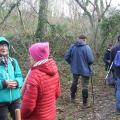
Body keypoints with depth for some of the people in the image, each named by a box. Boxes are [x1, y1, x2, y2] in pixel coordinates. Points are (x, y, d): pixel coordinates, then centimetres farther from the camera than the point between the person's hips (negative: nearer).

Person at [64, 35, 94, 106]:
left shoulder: (72, 46, -3)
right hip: (85, 69, -4)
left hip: (75, 69, 5)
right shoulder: (87, 47, -16)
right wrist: (88, 64, 2)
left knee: (74, 82, 25)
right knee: (85, 86, 6)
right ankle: (85, 102, 14)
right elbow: (91, 60, -19)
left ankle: (73, 98, 38)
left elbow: (66, 57, -1)